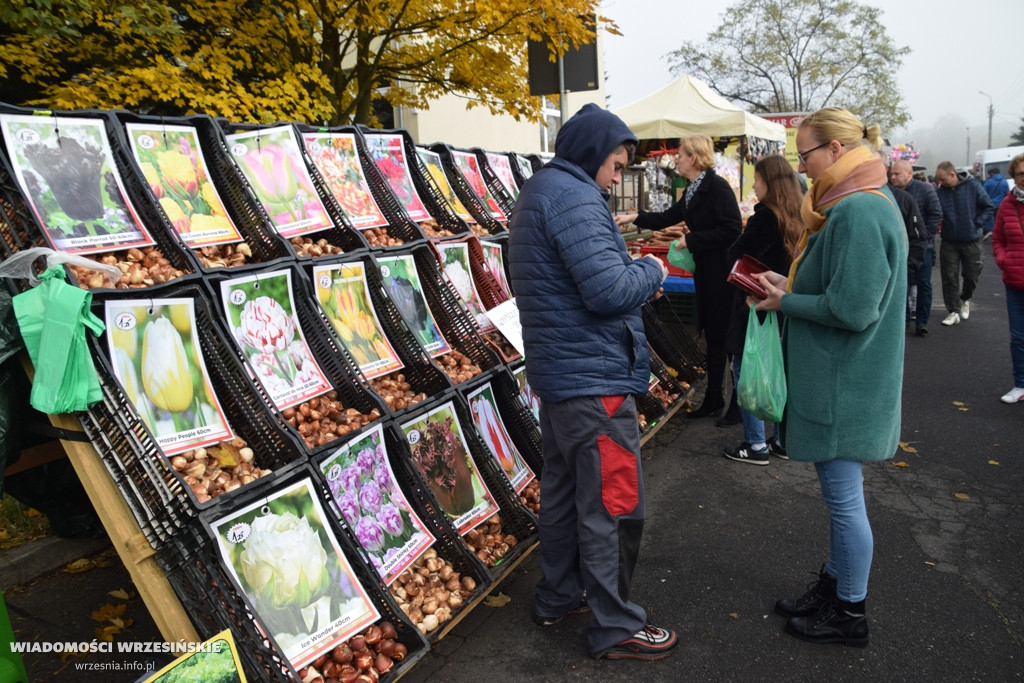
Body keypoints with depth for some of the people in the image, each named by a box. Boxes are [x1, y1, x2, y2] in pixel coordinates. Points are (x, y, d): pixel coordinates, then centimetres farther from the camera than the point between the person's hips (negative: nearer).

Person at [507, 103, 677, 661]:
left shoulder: (537, 192, 16)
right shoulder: (574, 198, -17)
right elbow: (609, 290, -26)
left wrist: (636, 276, 8)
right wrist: (651, 272, -6)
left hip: (556, 373, 11)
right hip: (594, 377, -11)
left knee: (564, 490, 20)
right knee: (613, 506, 1)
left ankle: (558, 597, 34)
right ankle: (615, 628, 14)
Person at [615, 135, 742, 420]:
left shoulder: (717, 186, -15)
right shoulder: (693, 191, 12)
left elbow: (731, 230, -22)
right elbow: (668, 218, 22)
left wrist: (691, 240, -17)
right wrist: (635, 218, 13)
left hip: (722, 271, -9)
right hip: (706, 271, 9)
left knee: (722, 335, 0)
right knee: (712, 334, 13)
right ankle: (714, 398, 22)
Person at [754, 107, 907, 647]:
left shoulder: (857, 211, -22)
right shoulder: (860, 203, 11)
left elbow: (851, 309, -26)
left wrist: (786, 303, -13)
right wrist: (790, 285, 6)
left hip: (843, 385, -10)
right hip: (837, 379, 10)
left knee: (843, 496, 4)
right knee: (838, 492, 20)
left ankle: (849, 613, 21)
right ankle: (834, 586, 36)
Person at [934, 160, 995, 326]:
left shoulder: (973, 185, -9)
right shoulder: (940, 192, -6)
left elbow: (988, 207, -3)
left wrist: (978, 224, -10)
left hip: (971, 241, -1)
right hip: (949, 242, 1)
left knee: (971, 275, 10)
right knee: (949, 277, 0)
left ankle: (965, 299, 39)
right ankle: (954, 311, 10)